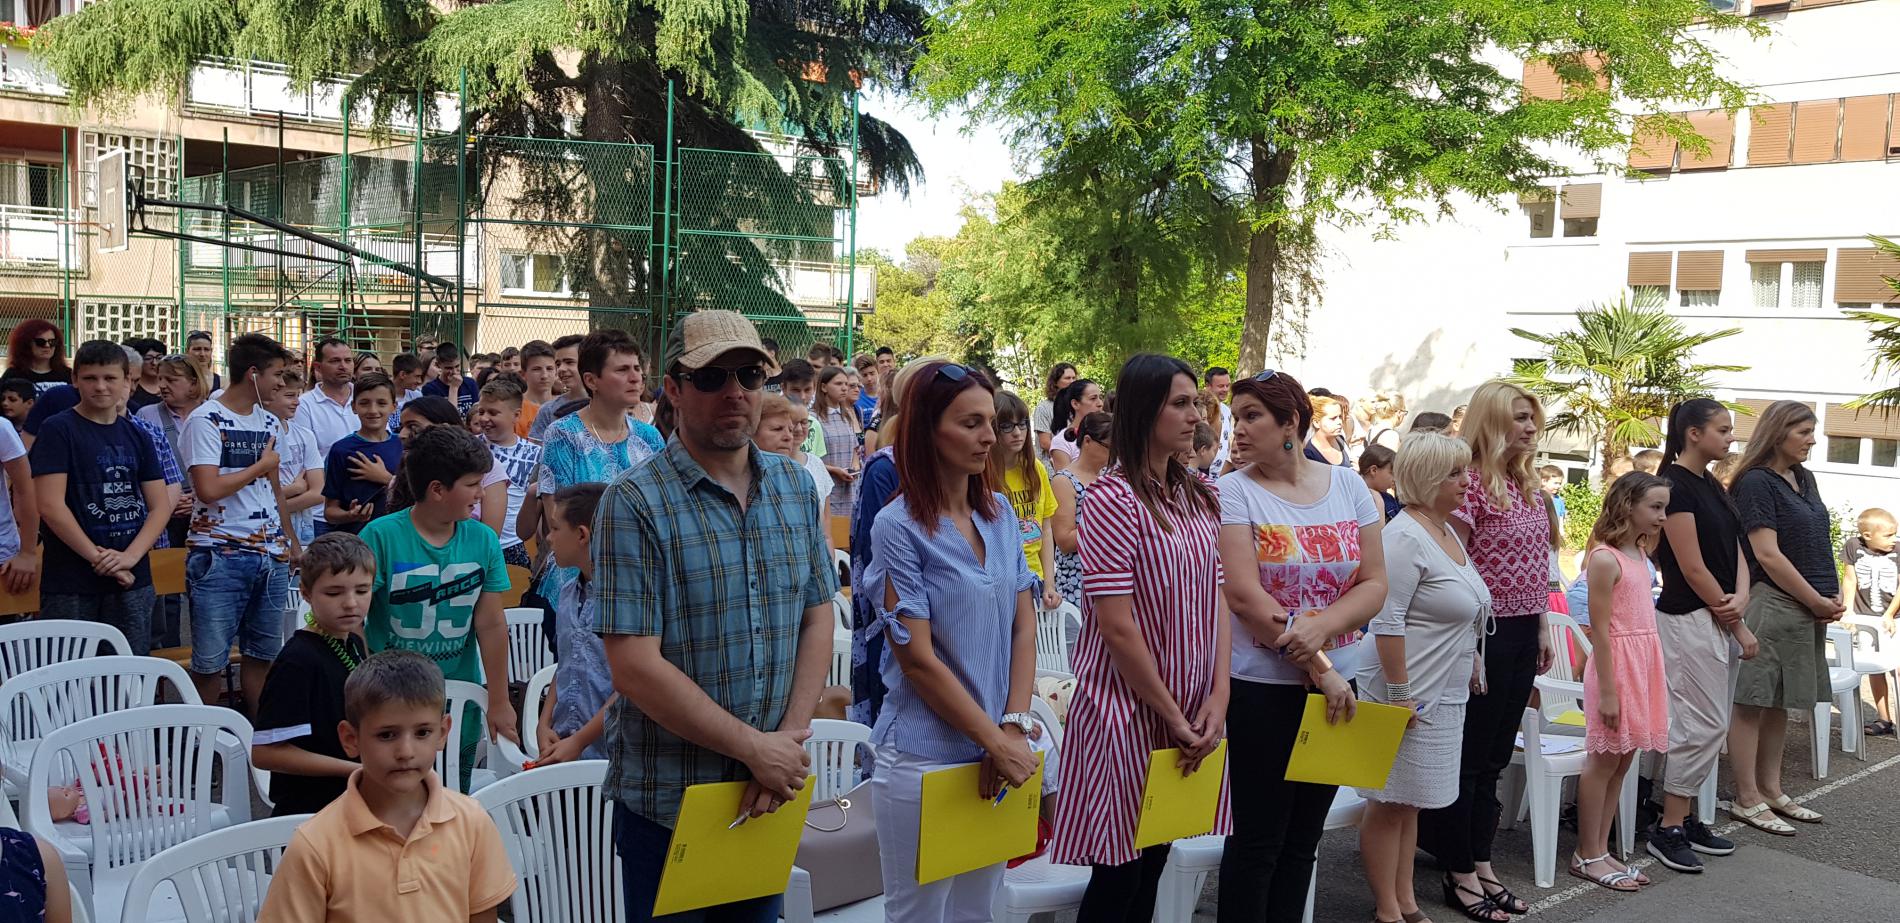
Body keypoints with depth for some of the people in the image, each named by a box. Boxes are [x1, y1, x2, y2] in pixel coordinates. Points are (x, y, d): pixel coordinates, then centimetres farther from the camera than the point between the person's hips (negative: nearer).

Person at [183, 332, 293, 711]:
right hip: (220, 556, -6)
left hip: (271, 555, 6)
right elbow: (209, 489, -19)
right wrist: (261, 466, -7)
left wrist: (289, 542, 19)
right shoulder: (205, 420, -8)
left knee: (263, 654, 12)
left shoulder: (270, 423, 13)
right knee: (210, 662, 0)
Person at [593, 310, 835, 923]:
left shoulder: (796, 488, 4)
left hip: (770, 798, 5)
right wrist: (755, 748, -17)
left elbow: (817, 618, 4)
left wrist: (789, 743, -9)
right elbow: (635, 666, -19)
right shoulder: (635, 503, -14)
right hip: (667, 800, -5)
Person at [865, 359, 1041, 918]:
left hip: (996, 751, 6)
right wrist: (997, 742, -13)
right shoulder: (899, 526, -13)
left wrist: (1014, 728, -7)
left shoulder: (1000, 513, 5)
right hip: (926, 759, -5)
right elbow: (918, 660, -15)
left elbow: (1024, 627, 5)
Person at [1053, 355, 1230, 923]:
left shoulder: (1200, 497, 8)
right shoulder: (1114, 499, -14)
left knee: (1155, 860, 14)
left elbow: (1218, 598, 8)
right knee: (1119, 873, 2)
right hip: (1130, 710, -6)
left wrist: (1218, 697, -3)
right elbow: (1116, 625, -18)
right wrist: (1172, 715, -12)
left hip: (1192, 711, 6)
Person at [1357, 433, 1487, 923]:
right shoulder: (1405, 538, -17)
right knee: (1390, 802, 1)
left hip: (1445, 694, 9)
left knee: (1410, 801, 15)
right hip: (1410, 693, -9)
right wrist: (1398, 694, -22)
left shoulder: (1448, 531, 12)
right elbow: (1386, 624, -22)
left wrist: (1470, 664, 20)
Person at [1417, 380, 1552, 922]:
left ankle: (1482, 864, 23)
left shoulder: (1527, 486, 12)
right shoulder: (1471, 482, -13)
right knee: (1469, 756, 1)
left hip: (1522, 633, 8)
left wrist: (1541, 630, 15)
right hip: (1484, 632, -8)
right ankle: (1459, 875, 11)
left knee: (1495, 757, 14)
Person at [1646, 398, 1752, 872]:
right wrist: (1738, 626, -10)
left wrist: (1741, 597, -9)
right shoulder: (1675, 485, -15)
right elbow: (1693, 568, -17)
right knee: (1703, 725, -7)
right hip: (1689, 619, -9)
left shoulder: (1712, 486, 13)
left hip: (1719, 618, 9)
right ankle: (1668, 829, 1)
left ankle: (1686, 818, 19)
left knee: (1708, 725, 11)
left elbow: (1735, 549, 11)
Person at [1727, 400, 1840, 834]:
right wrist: (1817, 602, -11)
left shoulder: (1804, 478, 14)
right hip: (1772, 604, -8)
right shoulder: (1756, 483, -11)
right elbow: (1768, 554, -16)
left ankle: (1771, 790, 22)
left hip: (1809, 609, 8)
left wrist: (1835, 595, 4)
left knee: (1779, 703, 14)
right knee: (1753, 703, -2)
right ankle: (1747, 799, 3)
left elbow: (1818, 543, 18)